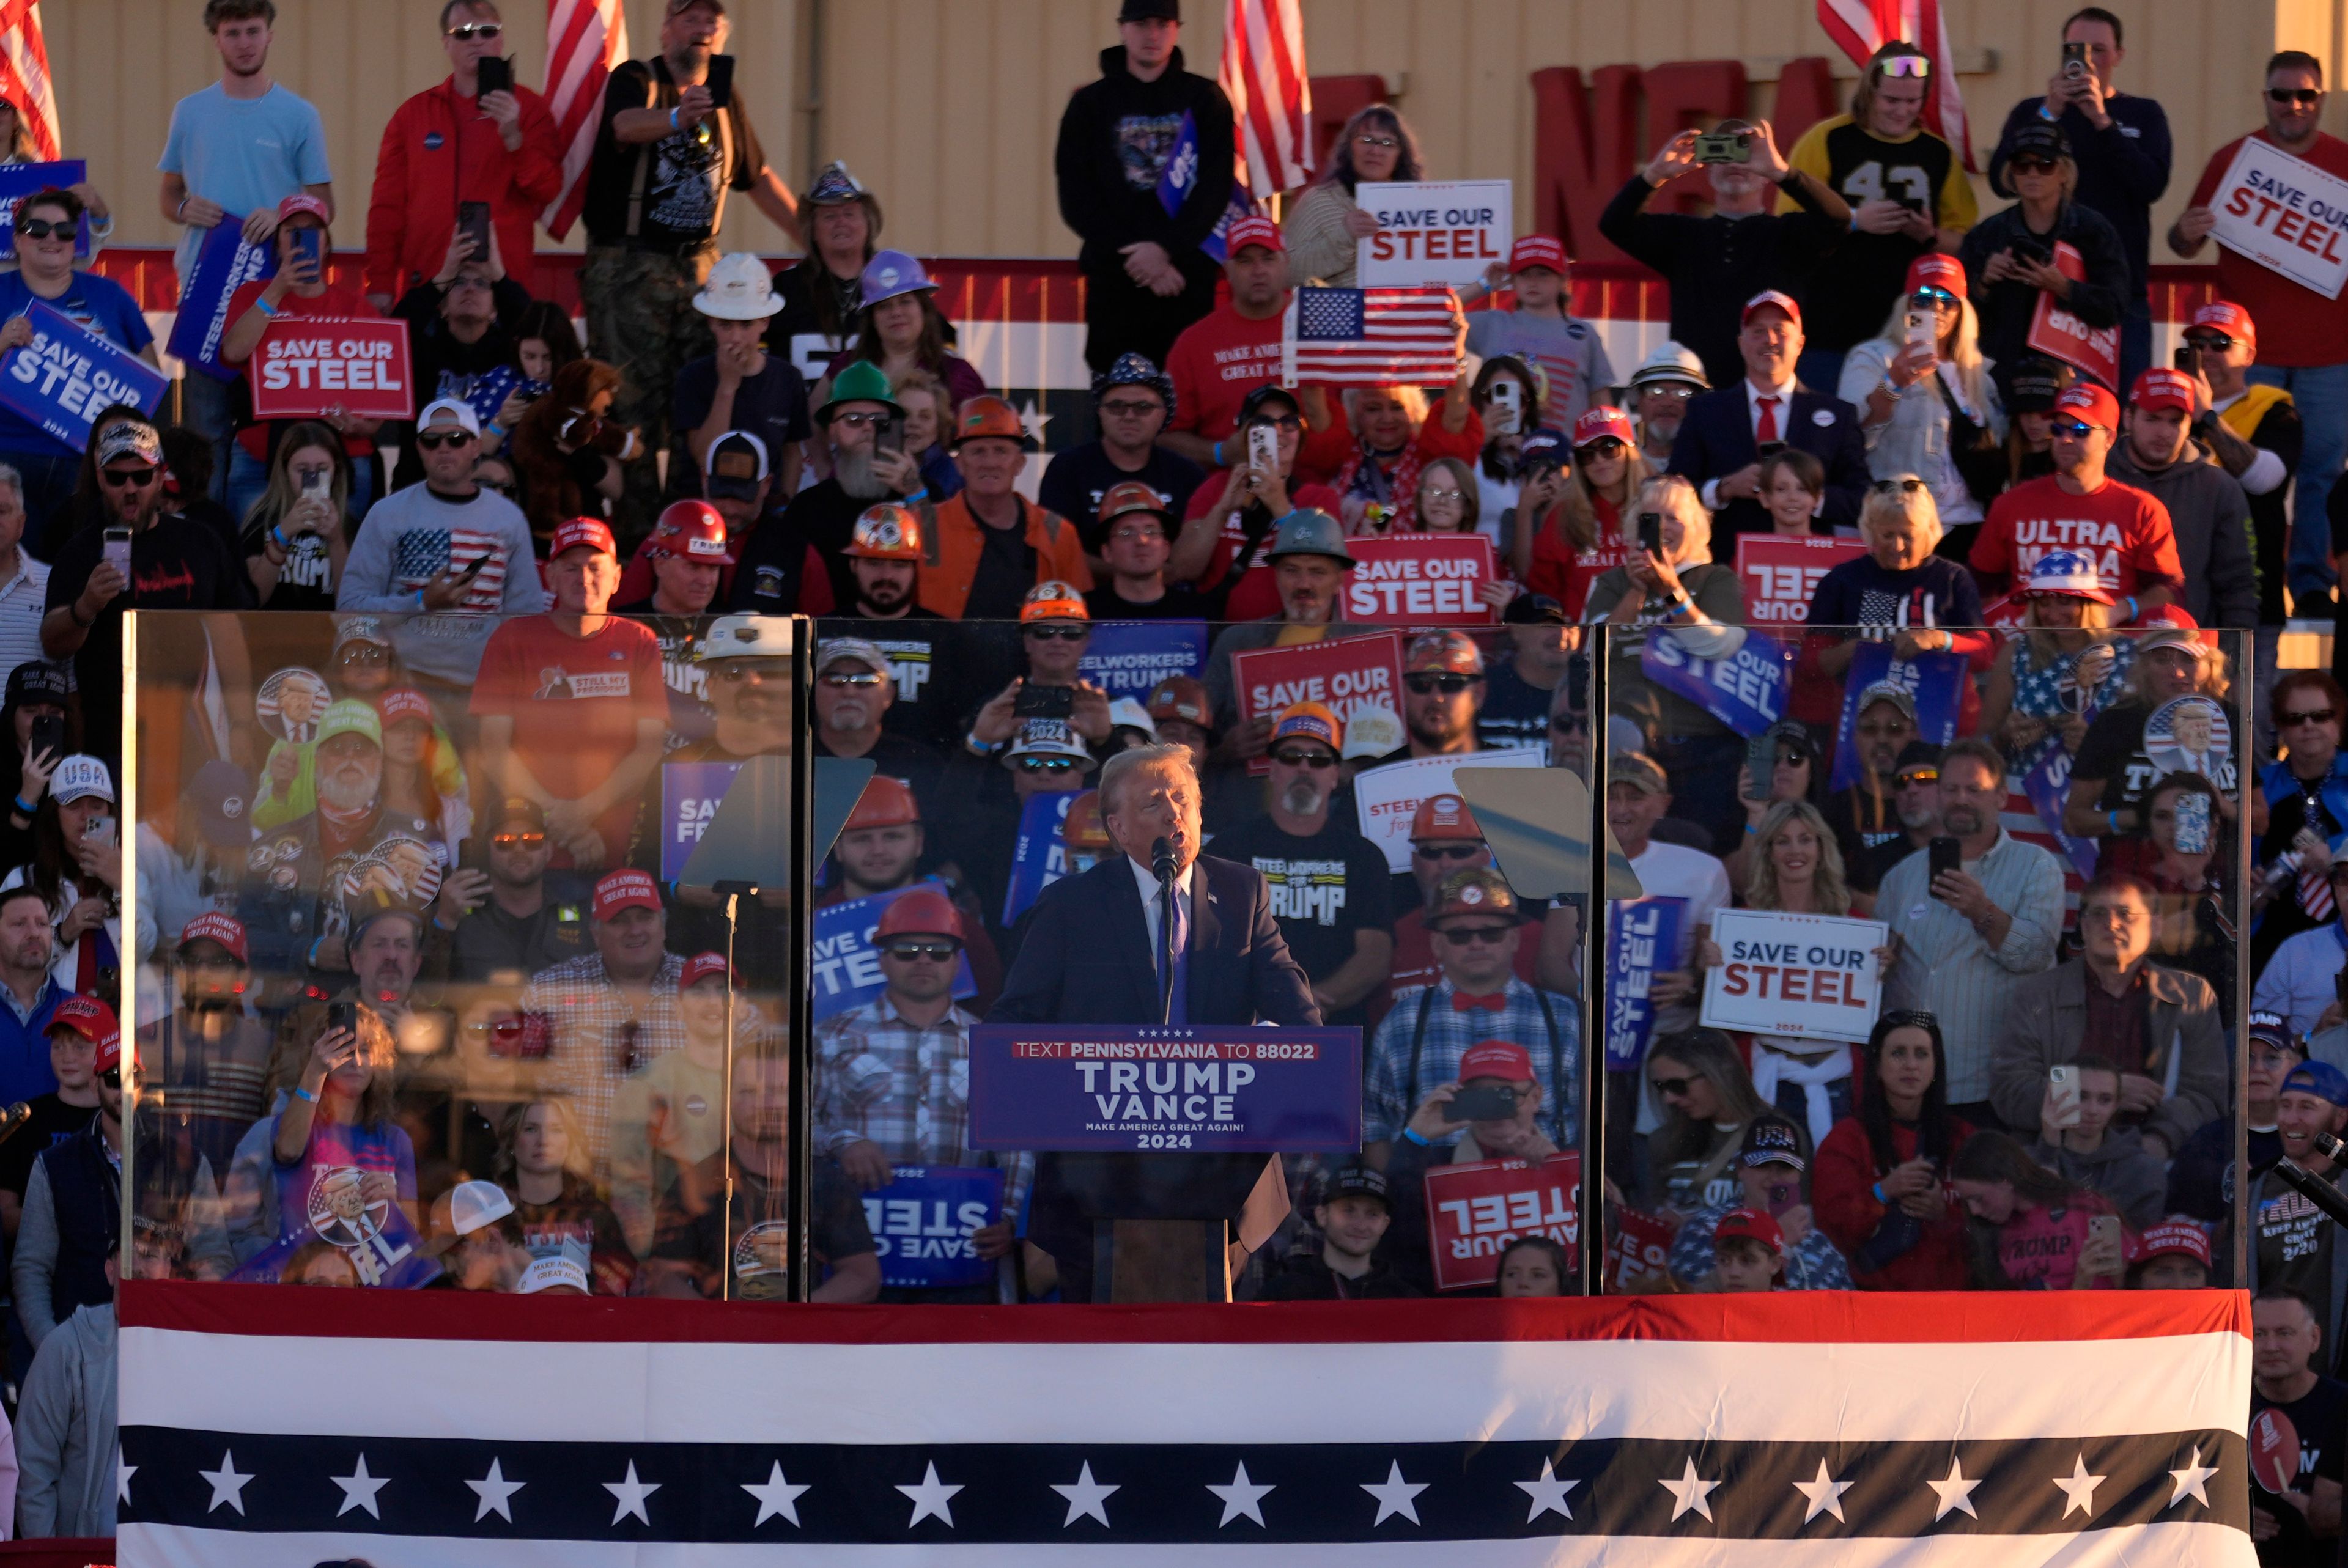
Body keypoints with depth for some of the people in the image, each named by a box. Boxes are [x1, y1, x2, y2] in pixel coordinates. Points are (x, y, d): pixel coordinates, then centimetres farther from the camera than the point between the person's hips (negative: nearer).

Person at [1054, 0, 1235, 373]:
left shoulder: (1205, 101, 9)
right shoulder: (1091, 103, 10)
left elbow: (1216, 188, -1)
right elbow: (1076, 197, 3)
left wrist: (1166, 248, -14)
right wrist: (1130, 254, -8)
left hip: (1188, 274, -1)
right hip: (1113, 277, 1)